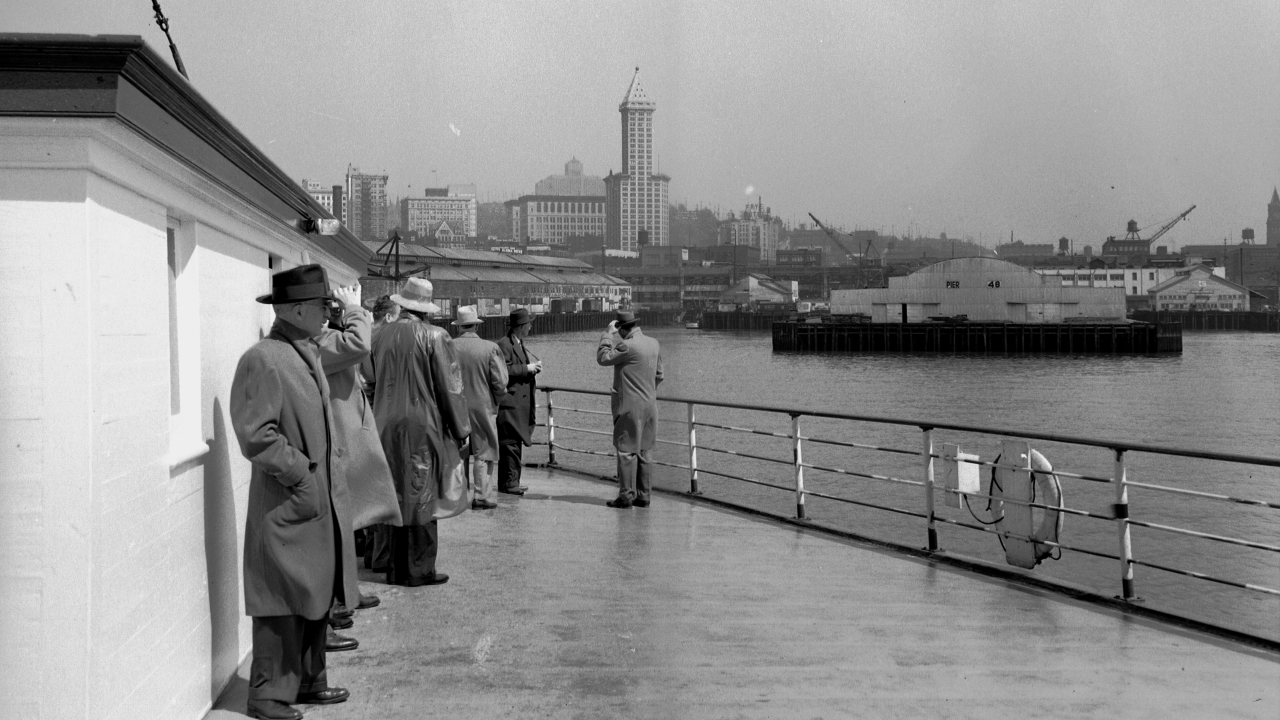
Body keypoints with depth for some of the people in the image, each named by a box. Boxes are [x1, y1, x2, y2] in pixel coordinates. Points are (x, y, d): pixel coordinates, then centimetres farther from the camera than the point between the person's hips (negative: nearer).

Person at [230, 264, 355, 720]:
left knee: (316, 596, 16)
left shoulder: (309, 353, 12)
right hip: (287, 504, -9)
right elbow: (257, 435, -21)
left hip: (321, 500, 9)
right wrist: (299, 473, -17)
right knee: (283, 600, -2)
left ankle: (308, 680, 27)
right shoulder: (263, 360, -16)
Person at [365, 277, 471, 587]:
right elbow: (450, 387, -9)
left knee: (398, 497, 12)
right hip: (424, 426, -4)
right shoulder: (434, 337, -11)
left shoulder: (382, 335, 2)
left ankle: (397, 567, 18)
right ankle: (419, 569, 5)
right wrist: (460, 429, 0)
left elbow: (371, 381, 10)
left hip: (388, 427, 4)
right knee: (422, 498, 2)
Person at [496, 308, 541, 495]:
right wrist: (526, 368, -18)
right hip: (510, 404, -10)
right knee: (510, 443, -9)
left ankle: (511, 482, 17)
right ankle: (509, 482, -6)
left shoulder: (520, 345, 19)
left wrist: (534, 367, 7)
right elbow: (503, 371, -22)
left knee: (515, 443, 12)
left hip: (522, 402, 10)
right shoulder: (504, 345, -12)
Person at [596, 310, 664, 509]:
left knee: (627, 451, -2)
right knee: (645, 451, 10)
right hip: (650, 405, 8)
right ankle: (643, 496, 13)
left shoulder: (627, 346, -17)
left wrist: (607, 334, -1)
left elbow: (603, 358, -8)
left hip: (630, 407, -8)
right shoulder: (653, 344, 8)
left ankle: (626, 495, -2)